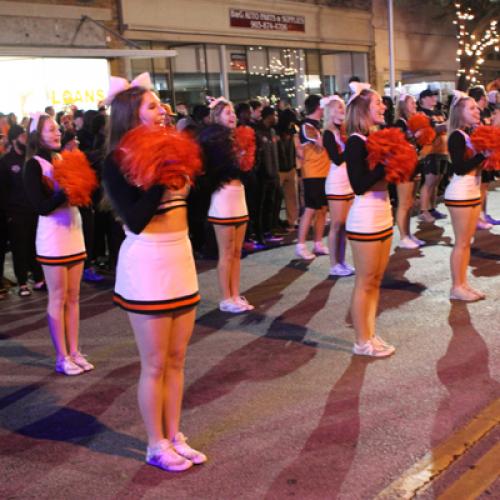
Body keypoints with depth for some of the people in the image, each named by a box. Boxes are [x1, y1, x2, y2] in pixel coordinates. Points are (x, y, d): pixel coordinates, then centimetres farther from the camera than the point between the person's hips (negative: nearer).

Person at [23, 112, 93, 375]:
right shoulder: (34, 165, -8)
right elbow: (42, 206, -16)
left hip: (74, 233, 6)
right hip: (53, 237, -6)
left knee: (73, 297, 10)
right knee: (58, 298, 2)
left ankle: (74, 351, 19)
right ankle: (62, 357, 11)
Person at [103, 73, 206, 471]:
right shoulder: (118, 162, -10)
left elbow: (193, 202, 10)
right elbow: (134, 219, -20)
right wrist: (162, 181, -21)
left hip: (182, 258, 7)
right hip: (147, 263, -6)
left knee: (176, 359, 14)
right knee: (155, 364, 4)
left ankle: (174, 436, 27)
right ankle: (156, 445, 19)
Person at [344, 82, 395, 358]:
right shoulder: (356, 142, -14)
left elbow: (383, 175, 12)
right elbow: (359, 185, -21)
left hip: (383, 217, 8)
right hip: (365, 220, -8)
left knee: (375, 281, 14)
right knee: (364, 283, 2)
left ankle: (370, 334, 25)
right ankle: (362, 342, 13)